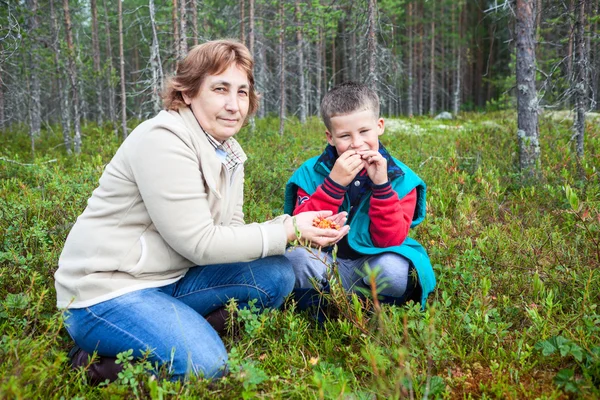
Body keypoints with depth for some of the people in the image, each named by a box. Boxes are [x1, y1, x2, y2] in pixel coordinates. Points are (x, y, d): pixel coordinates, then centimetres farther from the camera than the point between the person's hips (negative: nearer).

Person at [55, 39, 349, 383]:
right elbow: (200, 243, -23)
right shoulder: (163, 140, -20)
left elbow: (229, 234, 3)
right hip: (106, 291, -8)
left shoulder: (228, 150, 6)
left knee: (276, 274, -6)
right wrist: (288, 230, -19)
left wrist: (292, 227, -13)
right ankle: (96, 362, -4)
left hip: (171, 279, 8)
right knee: (204, 364, -26)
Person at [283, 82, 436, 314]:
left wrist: (382, 185, -24)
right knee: (296, 256, -30)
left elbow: (391, 240, -13)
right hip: (325, 265, 0)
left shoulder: (400, 177, -5)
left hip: (371, 264, 1)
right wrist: (334, 183, -26)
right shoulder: (311, 172, -5)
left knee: (395, 268, -32)